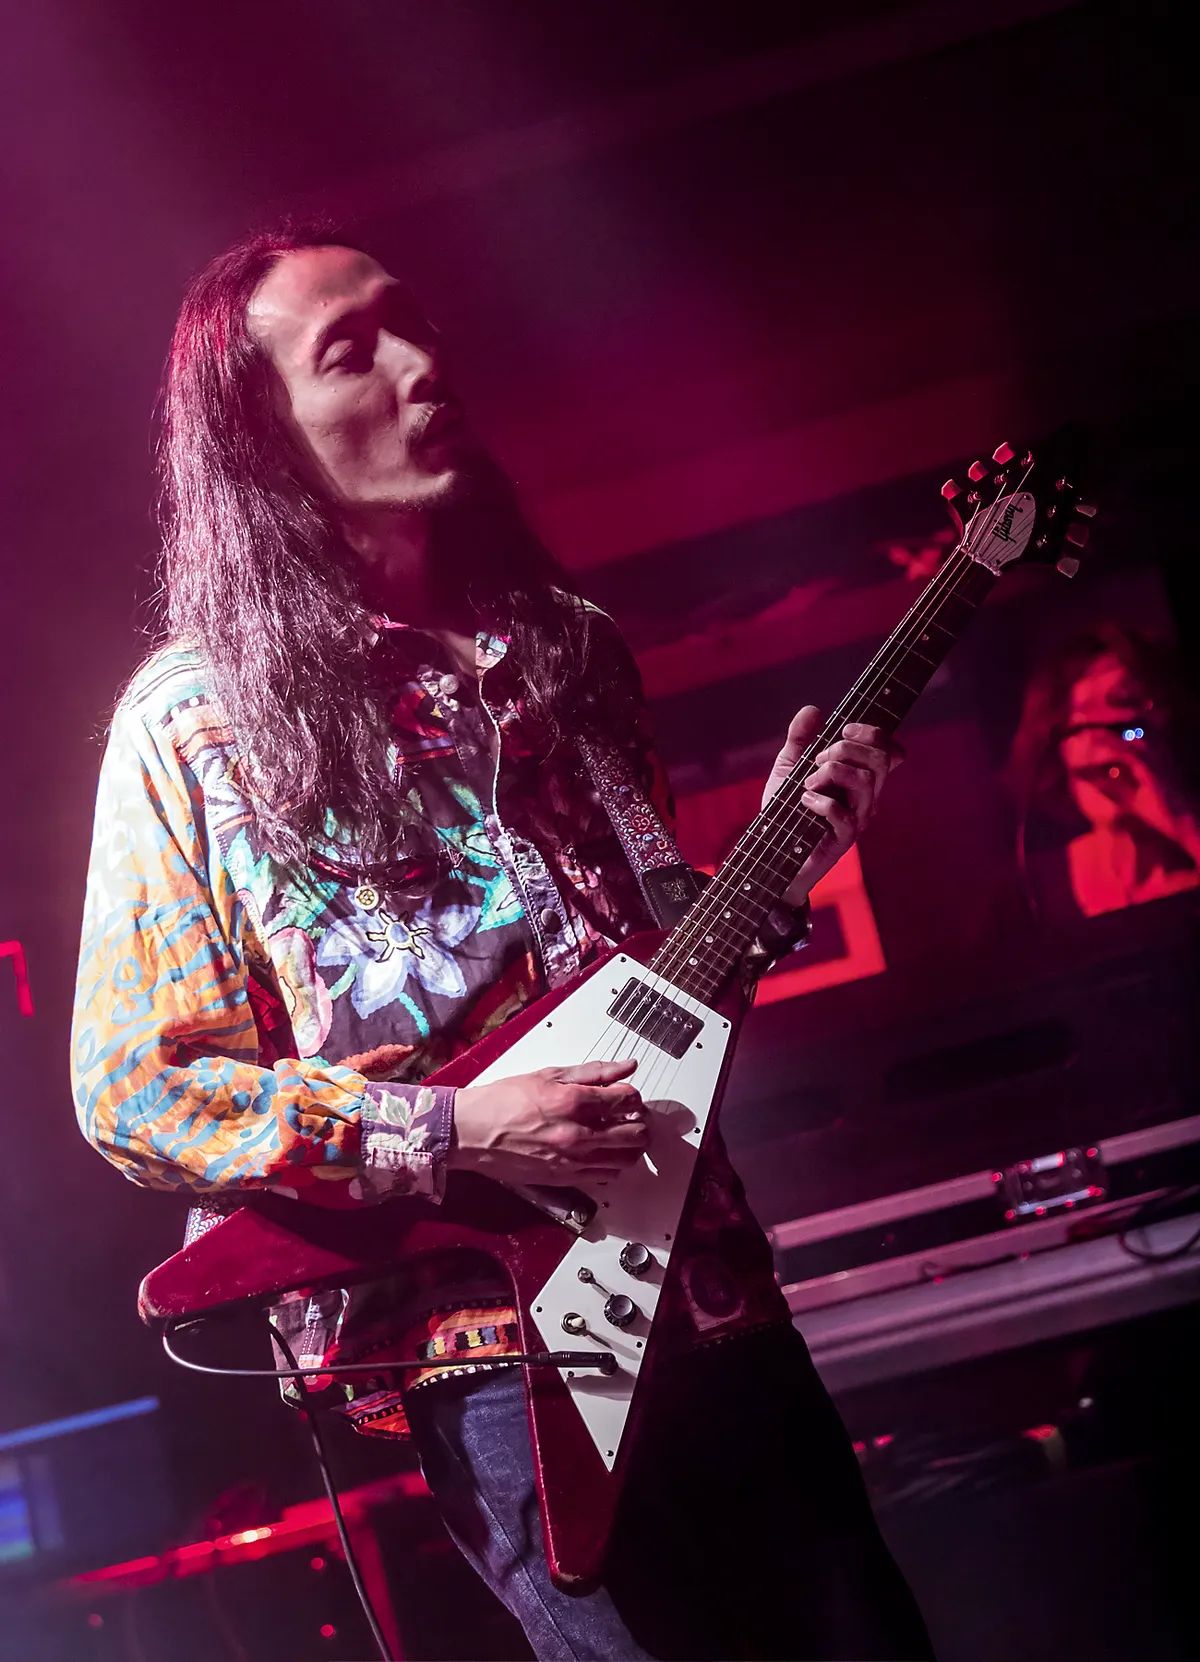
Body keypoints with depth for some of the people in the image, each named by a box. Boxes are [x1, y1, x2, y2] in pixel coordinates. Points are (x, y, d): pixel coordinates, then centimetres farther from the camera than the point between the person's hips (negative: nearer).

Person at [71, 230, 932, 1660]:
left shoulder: (559, 644, 10)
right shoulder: (198, 721, -6)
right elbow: (134, 1088, -7)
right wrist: (452, 1136, -16)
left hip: (700, 1272, 6)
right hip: (486, 1339, -5)